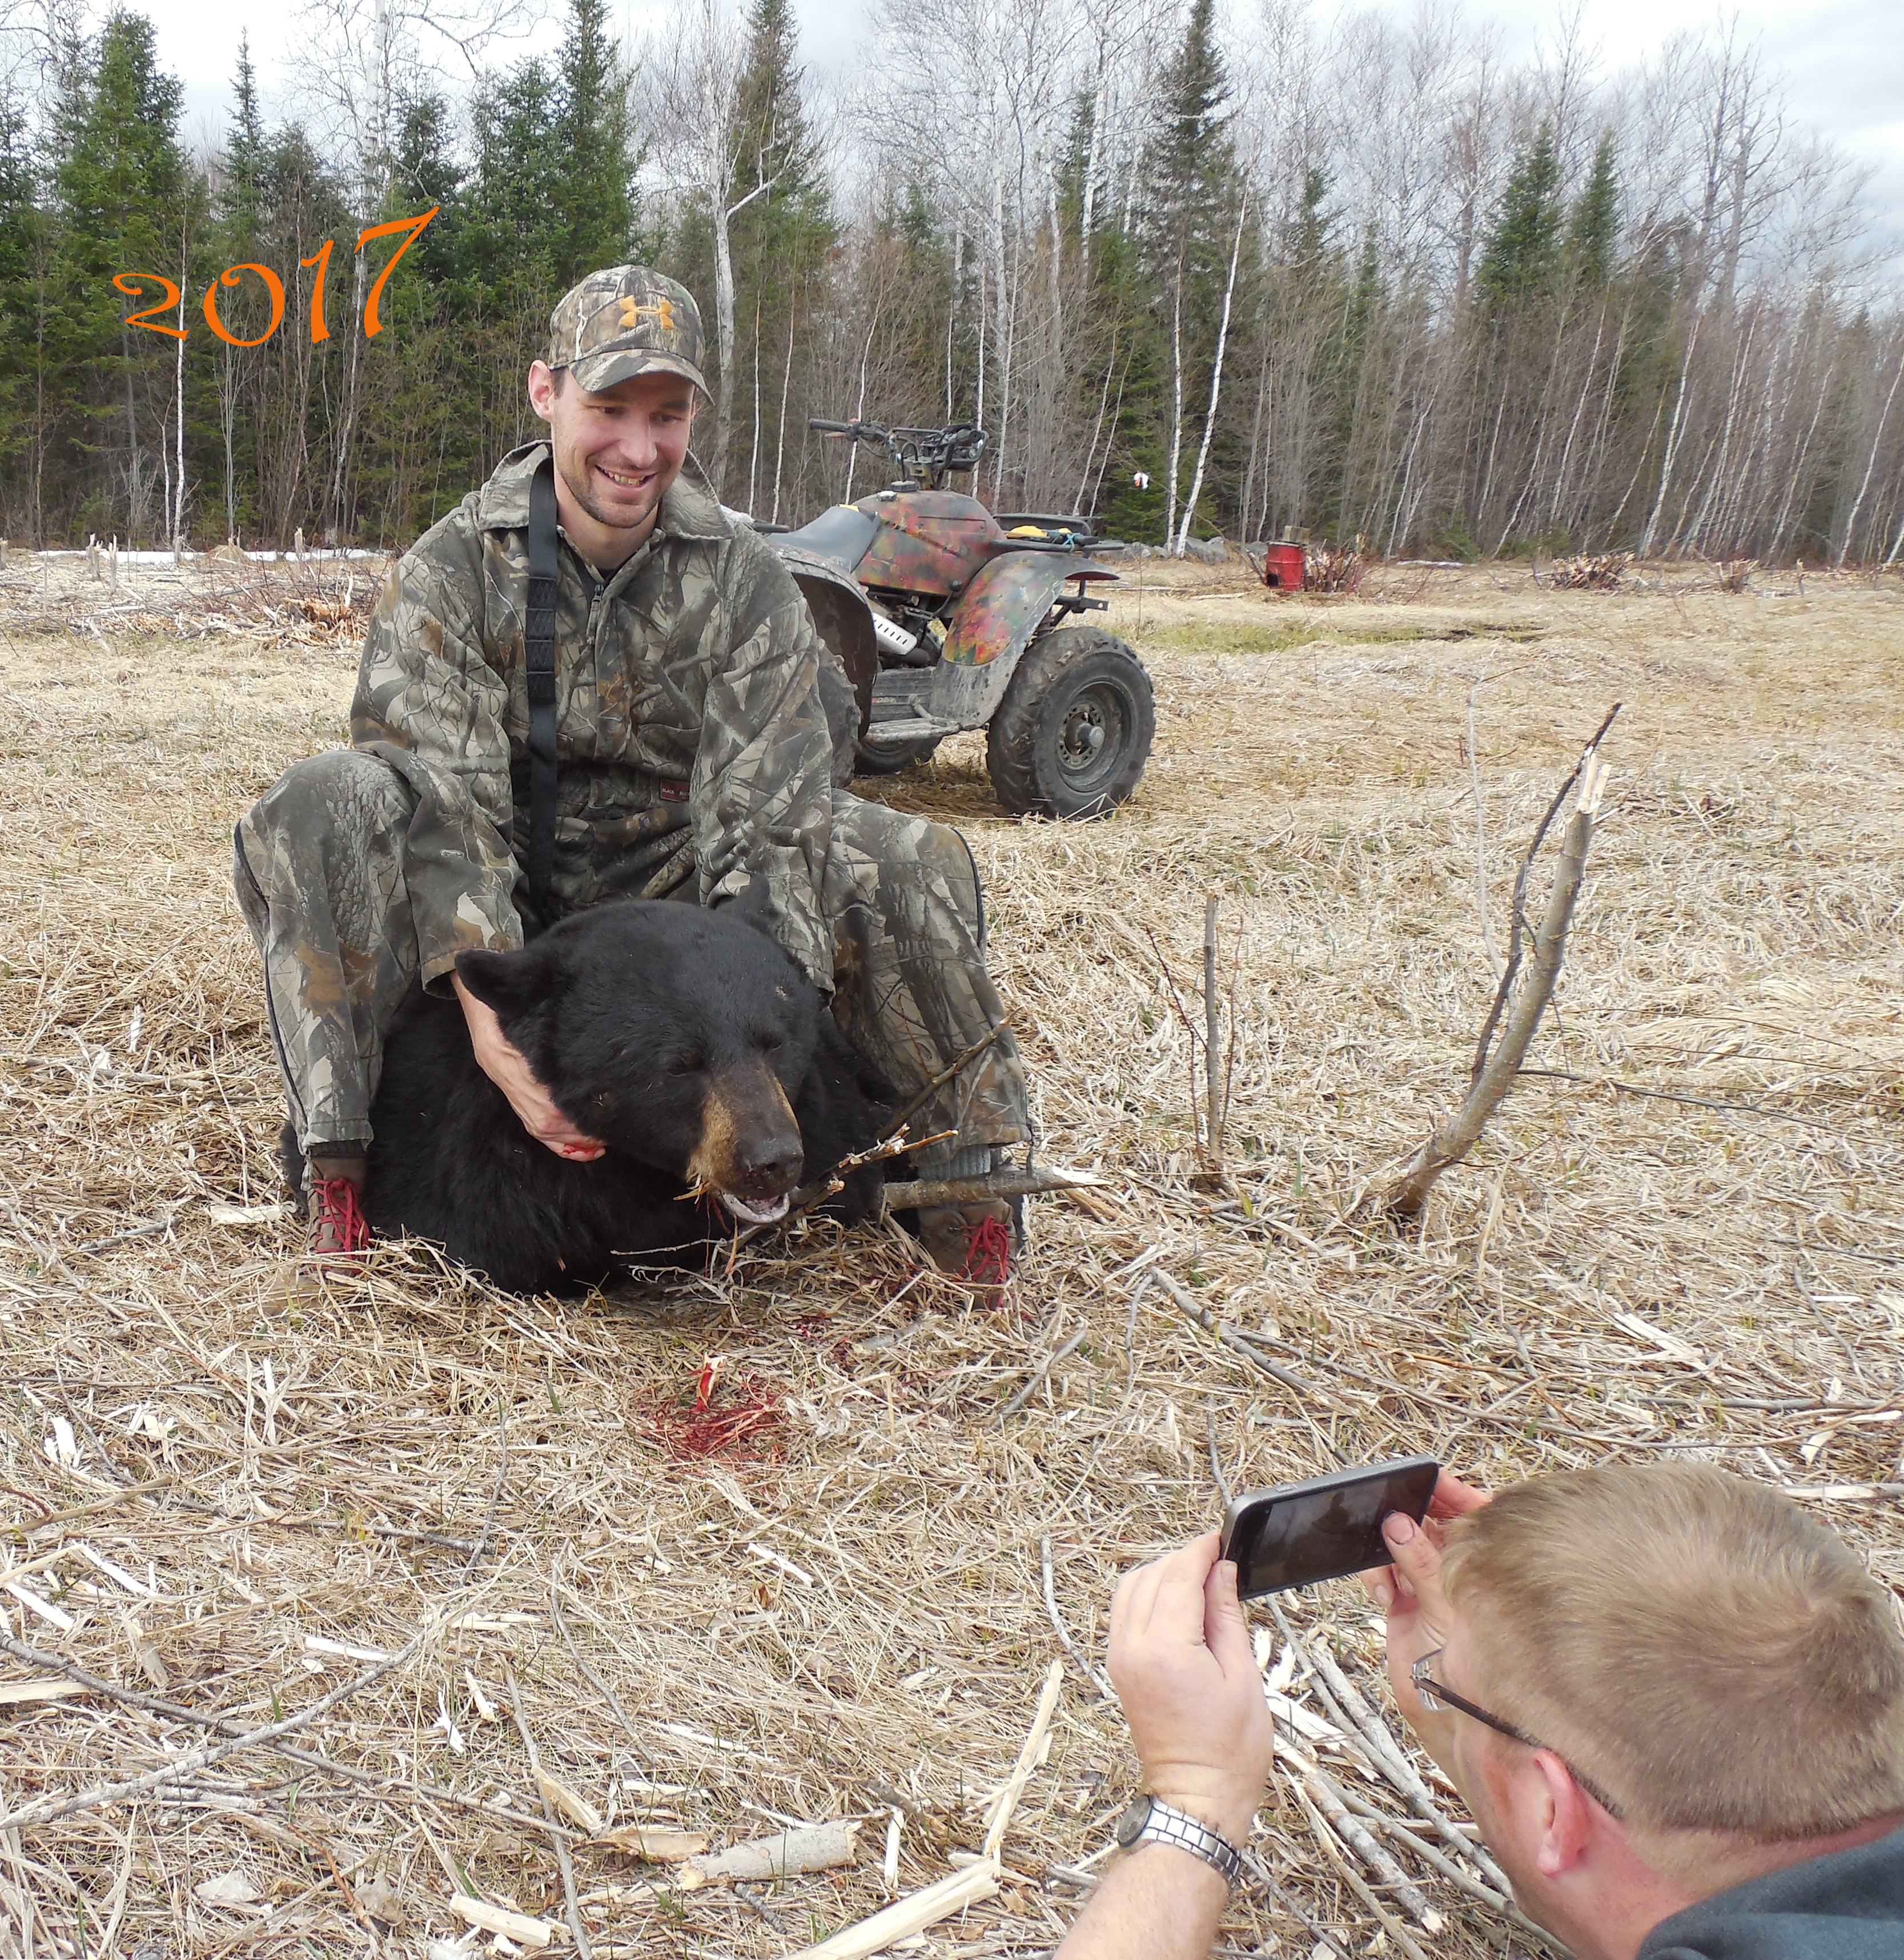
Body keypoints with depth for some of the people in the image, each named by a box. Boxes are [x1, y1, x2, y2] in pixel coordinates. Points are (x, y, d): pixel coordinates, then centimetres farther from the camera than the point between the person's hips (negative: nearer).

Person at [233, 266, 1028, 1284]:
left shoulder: (743, 579, -7)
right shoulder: (448, 571, -10)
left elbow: (765, 819, -16)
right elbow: (442, 805, -23)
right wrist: (488, 1016, -38)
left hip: (670, 884, 1)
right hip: (498, 902, -1)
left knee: (913, 865, -22)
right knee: (322, 809, -30)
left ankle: (956, 1180, -6)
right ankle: (336, 1163, -23)